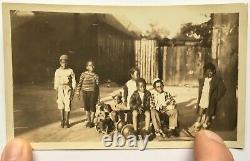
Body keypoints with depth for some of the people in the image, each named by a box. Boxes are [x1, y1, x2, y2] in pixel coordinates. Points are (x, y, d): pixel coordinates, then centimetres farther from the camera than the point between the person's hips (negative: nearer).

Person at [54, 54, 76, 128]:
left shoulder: (70, 71, -2)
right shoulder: (57, 71, 4)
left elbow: (73, 82, 0)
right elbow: (56, 83, 8)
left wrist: (72, 93, -3)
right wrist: (56, 93, 5)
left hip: (68, 89, -2)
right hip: (60, 90, 2)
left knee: (67, 106, -3)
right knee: (61, 106, 6)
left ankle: (67, 122, 9)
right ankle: (62, 121, 19)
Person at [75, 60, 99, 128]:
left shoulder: (96, 76, 4)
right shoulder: (83, 74, 1)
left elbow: (97, 86, 7)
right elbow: (80, 83, 2)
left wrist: (98, 95, 6)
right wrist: (78, 92, -5)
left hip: (93, 93, -1)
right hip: (85, 92, 1)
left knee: (92, 107, 1)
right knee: (86, 107, 8)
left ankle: (92, 121, 16)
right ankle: (88, 121, 24)